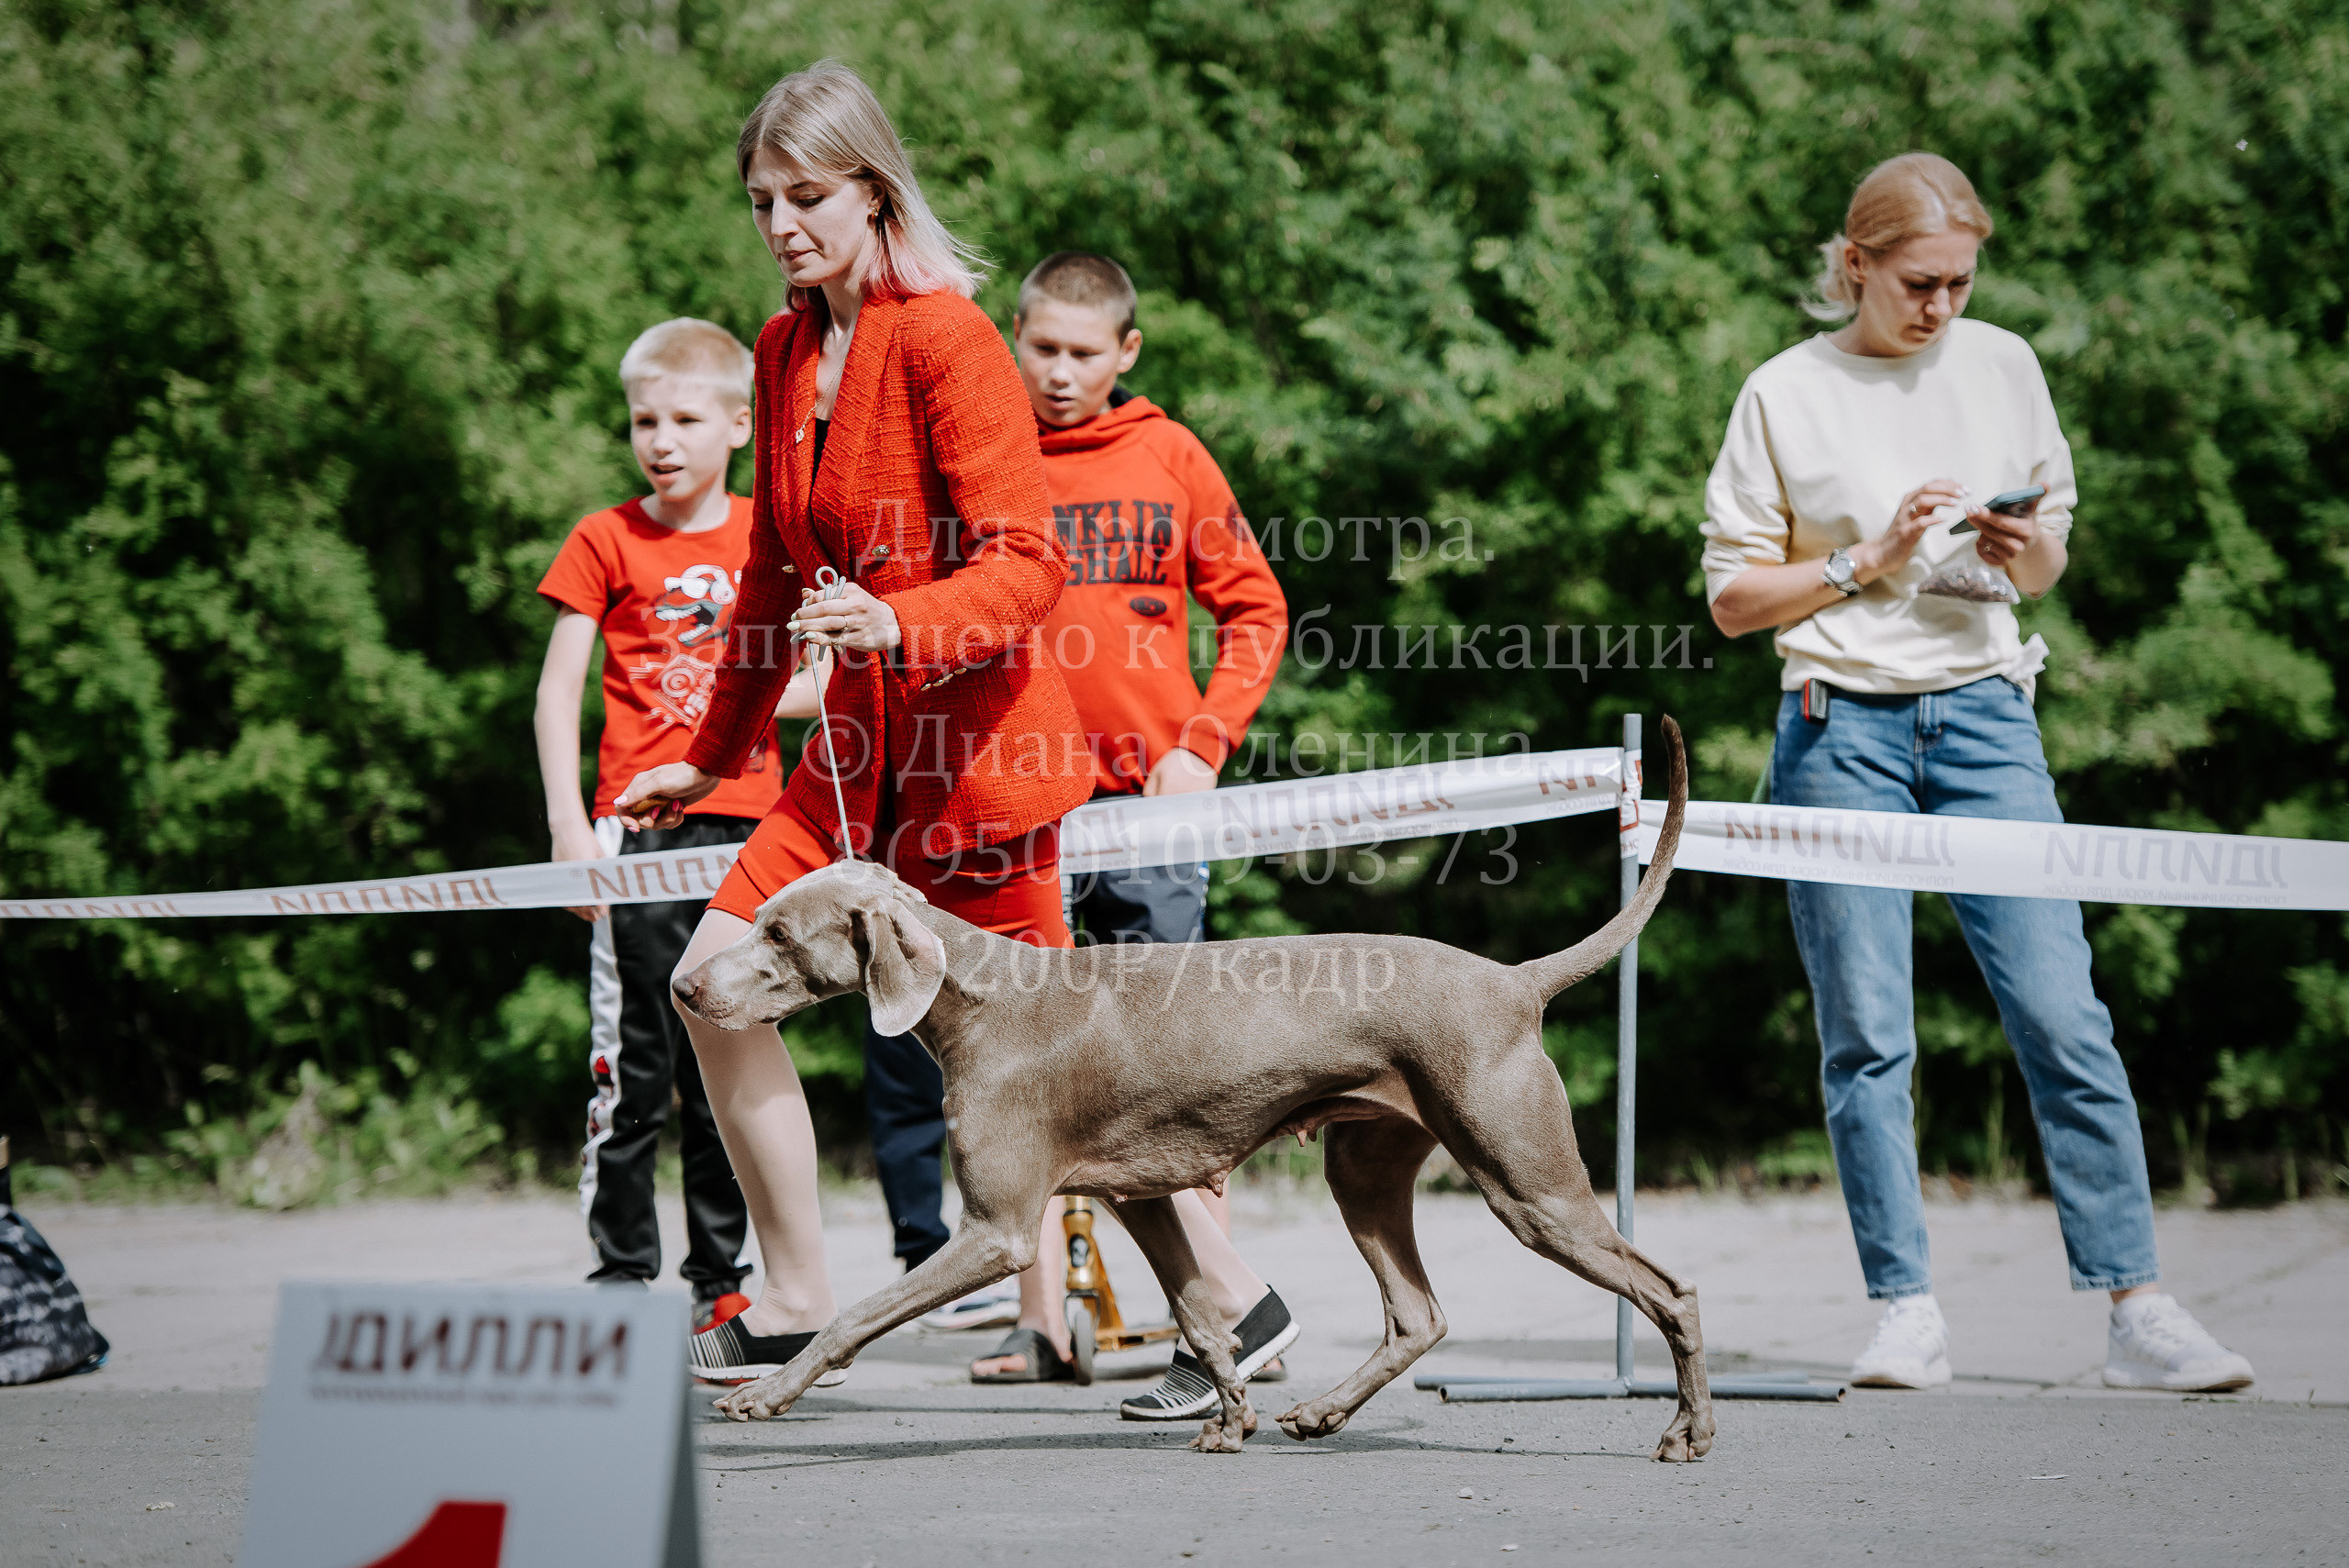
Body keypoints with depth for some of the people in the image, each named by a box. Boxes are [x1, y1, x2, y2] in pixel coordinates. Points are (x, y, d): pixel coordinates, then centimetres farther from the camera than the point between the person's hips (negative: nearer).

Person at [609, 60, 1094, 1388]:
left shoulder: (944, 338, -14)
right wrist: (712, 758, 26)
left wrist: (896, 622, -36)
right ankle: (797, 1300, 5)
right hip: (856, 750, 8)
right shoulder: (789, 351, 10)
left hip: (974, 747, -8)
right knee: (718, 975, -3)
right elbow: (778, 575, 21)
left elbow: (1028, 567, -19)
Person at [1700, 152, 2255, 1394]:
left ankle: (2138, 1309, -6)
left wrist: (2025, 548, -5)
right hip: (1843, 727, -1)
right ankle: (1908, 1314, 5)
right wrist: (1868, 561, -10)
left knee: (2064, 1014, -7)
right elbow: (1732, 595, 3)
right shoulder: (1786, 396, 2)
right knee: (1866, 1035, -1)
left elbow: (2051, 565, 18)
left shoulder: (2002, 368, 10)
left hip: (1982, 713, 2)